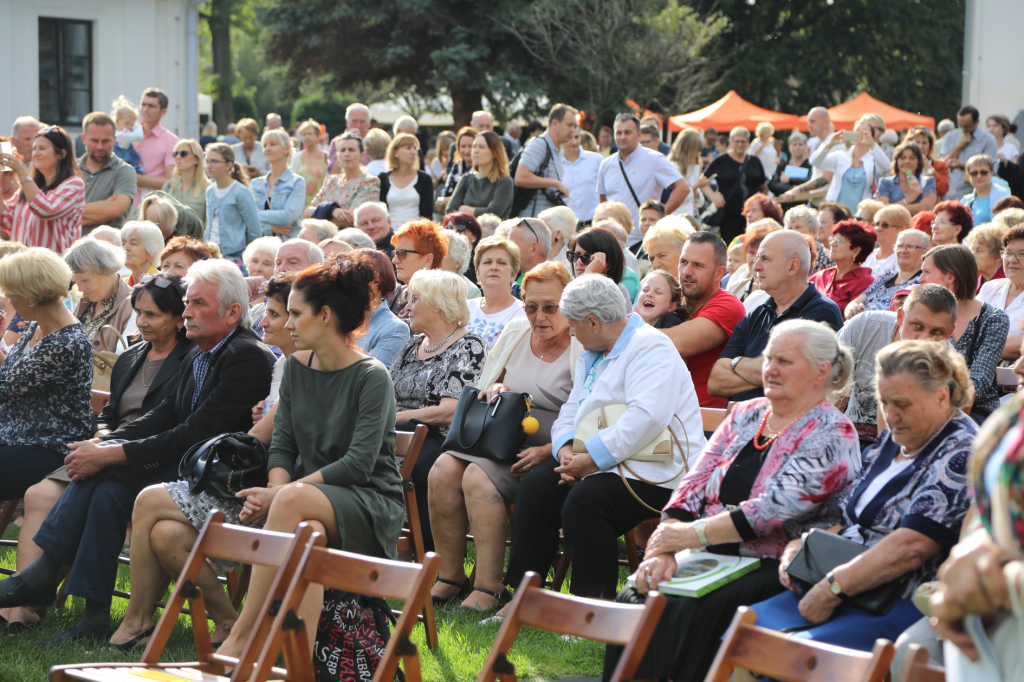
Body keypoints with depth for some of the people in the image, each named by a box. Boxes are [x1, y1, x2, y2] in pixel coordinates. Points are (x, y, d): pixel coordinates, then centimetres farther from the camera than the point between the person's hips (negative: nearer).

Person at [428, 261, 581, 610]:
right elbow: (484, 393, 25)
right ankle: (449, 576, -11)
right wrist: (495, 389, 1)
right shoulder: (516, 333, 14)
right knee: (444, 469, -19)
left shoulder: (584, 346, -7)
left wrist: (548, 451, -23)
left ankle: (489, 586, -25)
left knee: (479, 477, -29)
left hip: (553, 452, -7)